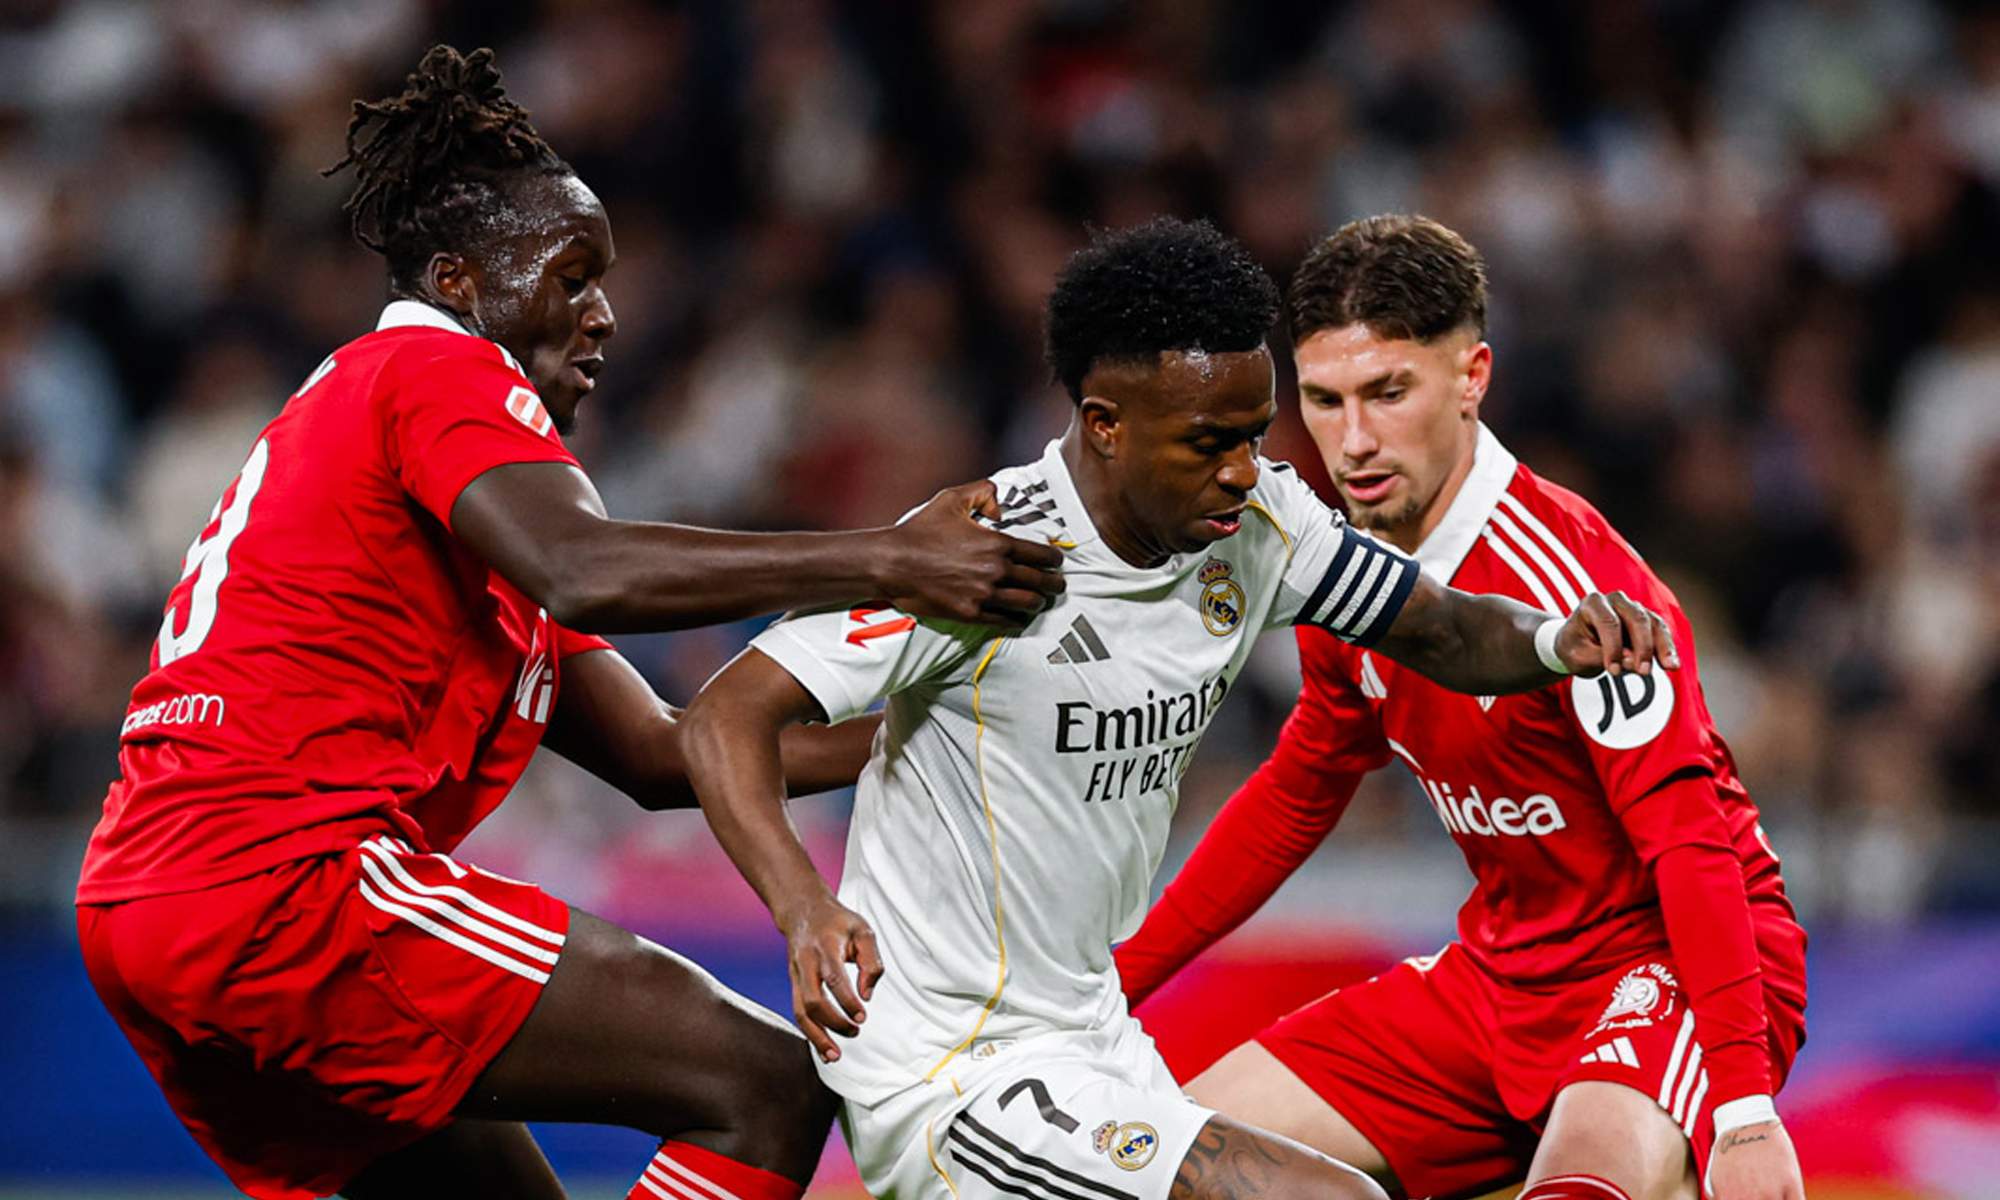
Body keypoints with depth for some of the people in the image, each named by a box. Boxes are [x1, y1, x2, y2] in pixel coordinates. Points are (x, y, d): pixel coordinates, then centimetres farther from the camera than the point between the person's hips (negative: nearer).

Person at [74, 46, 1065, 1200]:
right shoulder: (440, 373, 1)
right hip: (291, 871, -10)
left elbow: (655, 752, 26)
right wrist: (886, 561, -22)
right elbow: (583, 574, -22)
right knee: (764, 1088, -12)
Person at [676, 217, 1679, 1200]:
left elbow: (1440, 633, 13)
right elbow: (726, 718, -22)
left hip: (1091, 1043, 9)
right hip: (947, 1080, -9)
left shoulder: (1258, 524, 1)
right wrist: (805, 911, -39)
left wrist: (1556, 641, -10)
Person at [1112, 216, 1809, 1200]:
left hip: (1668, 967, -8)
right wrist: (1110, 986, 19)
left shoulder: (1567, 578, -23)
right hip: (1501, 971, 8)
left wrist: (1743, 1103, -34)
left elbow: (1690, 839, -27)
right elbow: (1295, 795, 19)